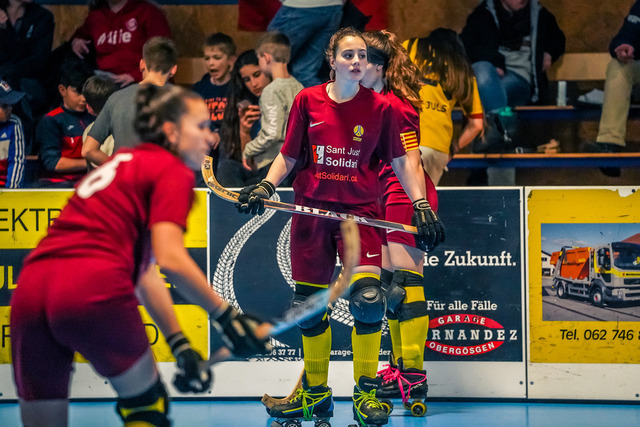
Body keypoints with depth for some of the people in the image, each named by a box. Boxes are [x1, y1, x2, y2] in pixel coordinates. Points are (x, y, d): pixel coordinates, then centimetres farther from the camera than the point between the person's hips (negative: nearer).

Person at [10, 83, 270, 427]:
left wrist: (180, 345, 27)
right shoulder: (173, 172, 7)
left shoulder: (124, 164, 31)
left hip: (30, 288, 7)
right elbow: (170, 259, -8)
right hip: (94, 288, -7)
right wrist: (227, 317, -1)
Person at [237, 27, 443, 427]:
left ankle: (367, 393, -4)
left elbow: (400, 161, 4)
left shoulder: (380, 107, -1)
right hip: (311, 210, 2)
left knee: (367, 296, -18)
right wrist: (266, 186, -6)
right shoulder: (307, 101, 2)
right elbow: (288, 157, 9)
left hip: (360, 211, -2)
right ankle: (316, 393, 25)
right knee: (309, 303, 7)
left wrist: (421, 205, -3)